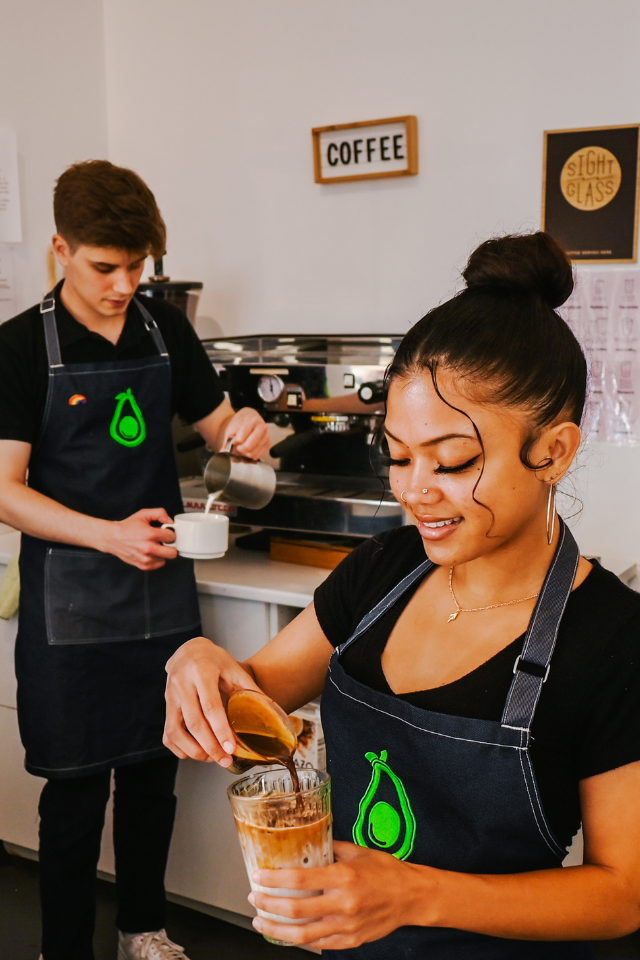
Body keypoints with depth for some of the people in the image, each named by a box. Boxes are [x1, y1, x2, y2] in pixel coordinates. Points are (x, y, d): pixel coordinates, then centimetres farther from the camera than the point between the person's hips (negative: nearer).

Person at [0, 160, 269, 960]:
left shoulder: (166, 330, 4)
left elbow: (212, 423, 16)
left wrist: (243, 432, -8)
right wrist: (110, 535, -25)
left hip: (163, 584, 4)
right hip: (71, 599, -4)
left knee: (154, 768, 16)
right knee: (76, 782, 5)